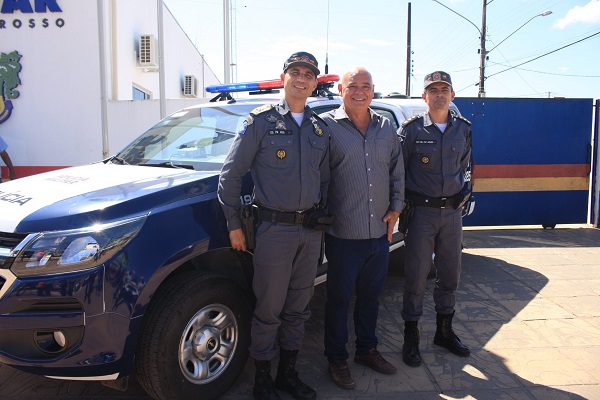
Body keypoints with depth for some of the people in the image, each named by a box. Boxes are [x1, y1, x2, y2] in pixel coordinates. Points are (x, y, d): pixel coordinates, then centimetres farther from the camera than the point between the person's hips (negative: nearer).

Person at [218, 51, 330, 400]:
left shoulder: (321, 128, 11)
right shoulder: (262, 121, -4)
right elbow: (232, 173, -4)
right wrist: (234, 224, -6)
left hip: (311, 231, 5)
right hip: (274, 229, -5)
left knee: (299, 307, 14)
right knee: (269, 308, 4)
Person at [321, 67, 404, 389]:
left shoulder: (386, 127, 11)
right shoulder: (328, 126, -6)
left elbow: (397, 171, 17)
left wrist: (395, 208, 9)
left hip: (380, 233, 5)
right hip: (343, 235, -5)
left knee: (371, 296, 18)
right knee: (339, 299, 7)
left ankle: (367, 349, 37)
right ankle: (337, 359, 24)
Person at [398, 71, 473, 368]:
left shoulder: (463, 129, 8)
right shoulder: (411, 129, -5)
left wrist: (465, 190, 9)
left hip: (452, 212, 5)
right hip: (421, 212, -4)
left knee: (450, 276, 14)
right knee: (416, 277, 1)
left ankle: (444, 332, 31)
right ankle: (411, 338, 15)